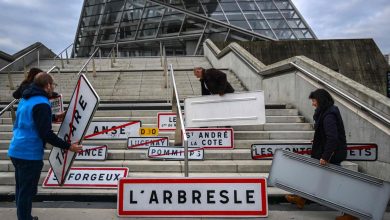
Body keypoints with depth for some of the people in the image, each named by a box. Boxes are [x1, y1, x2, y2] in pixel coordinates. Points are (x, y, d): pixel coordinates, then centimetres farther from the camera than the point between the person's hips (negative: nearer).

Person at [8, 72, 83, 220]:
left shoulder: (25, 100, 10)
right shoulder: (41, 104, -19)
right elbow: (46, 134, -23)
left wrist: (52, 117, 30)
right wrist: (68, 146, -19)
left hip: (16, 151, 10)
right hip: (30, 155, -10)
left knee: (21, 189, 20)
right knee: (27, 191, 1)